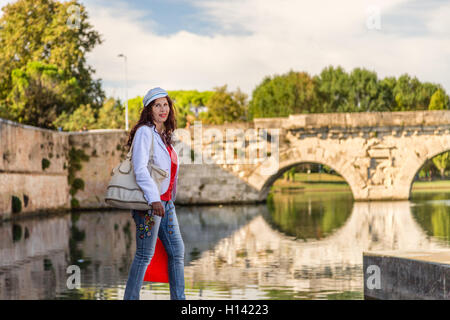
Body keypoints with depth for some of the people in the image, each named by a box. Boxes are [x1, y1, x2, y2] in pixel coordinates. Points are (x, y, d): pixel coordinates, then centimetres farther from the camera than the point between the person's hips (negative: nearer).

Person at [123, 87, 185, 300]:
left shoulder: (164, 136, 16)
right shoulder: (144, 132, -10)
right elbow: (140, 168, -20)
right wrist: (154, 199, -30)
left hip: (165, 202, 9)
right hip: (149, 202, -9)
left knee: (177, 251, 9)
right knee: (145, 254, -6)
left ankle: (179, 298, 16)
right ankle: (130, 298, 2)